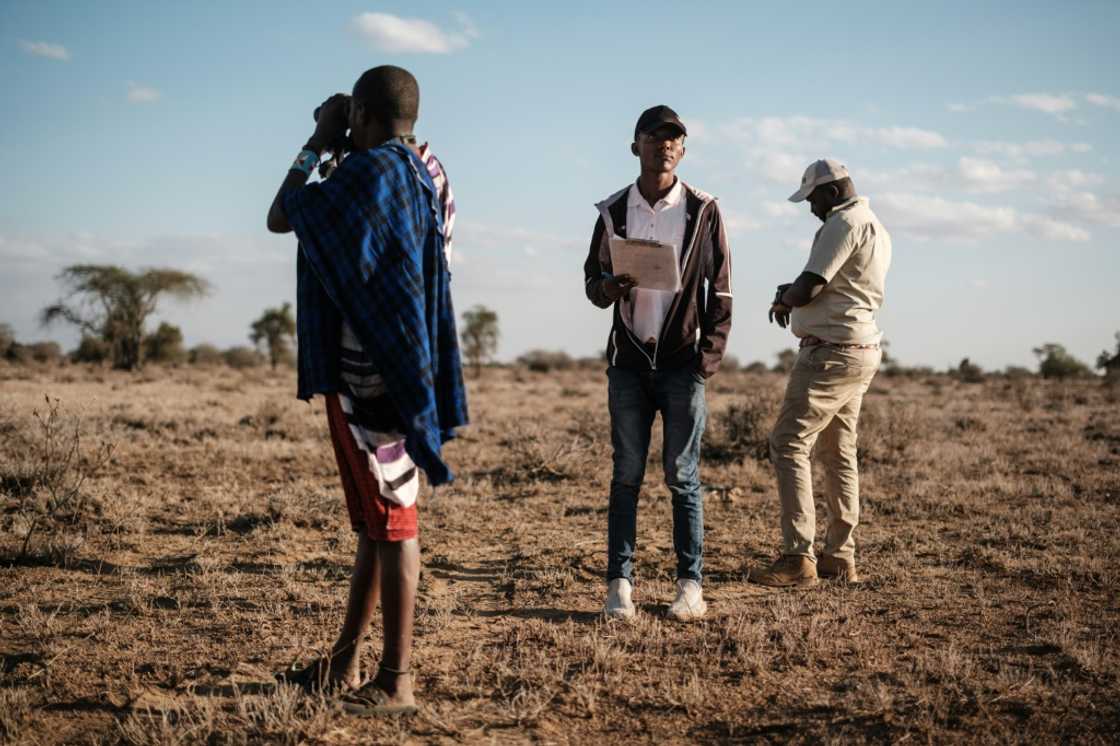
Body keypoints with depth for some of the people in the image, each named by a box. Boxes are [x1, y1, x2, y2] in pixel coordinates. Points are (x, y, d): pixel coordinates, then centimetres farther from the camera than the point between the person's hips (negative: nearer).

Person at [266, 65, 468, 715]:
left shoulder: (372, 170, -16)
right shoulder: (427, 175, 11)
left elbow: (280, 218, -7)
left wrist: (318, 144, 3)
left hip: (370, 370, -9)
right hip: (398, 365, 9)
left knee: (390, 518, -6)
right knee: (379, 516, 14)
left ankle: (396, 681, 1)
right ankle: (346, 665, 25)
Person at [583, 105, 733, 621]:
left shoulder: (702, 211, 2)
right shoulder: (614, 212, 7)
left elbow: (720, 290, 2)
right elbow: (592, 279, 11)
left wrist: (709, 356, -7)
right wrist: (610, 287, -14)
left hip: (683, 362, -2)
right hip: (629, 361, 2)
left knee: (682, 475, 1)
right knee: (626, 475, 3)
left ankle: (690, 584, 7)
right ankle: (620, 583, 6)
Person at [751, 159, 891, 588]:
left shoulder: (844, 224, -14)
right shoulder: (875, 227, 20)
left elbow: (808, 288, -18)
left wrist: (783, 299, 3)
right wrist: (792, 295, 12)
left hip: (832, 353, -11)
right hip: (860, 350, 11)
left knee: (789, 444, -11)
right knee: (838, 453, 13)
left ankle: (798, 557, -15)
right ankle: (840, 557, 17)